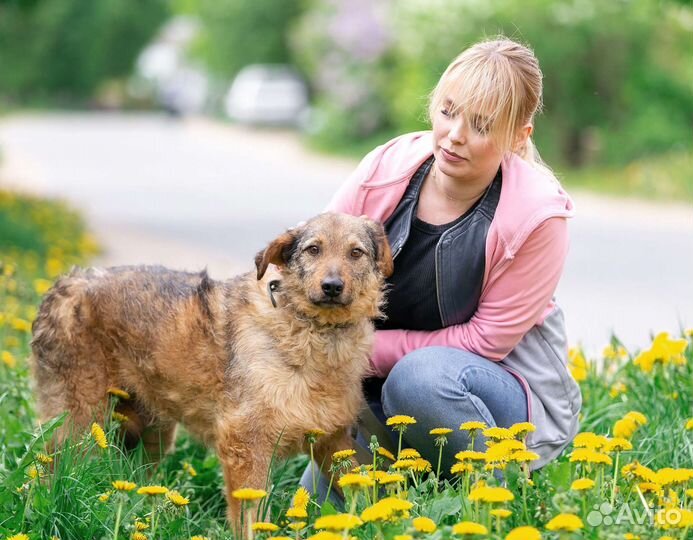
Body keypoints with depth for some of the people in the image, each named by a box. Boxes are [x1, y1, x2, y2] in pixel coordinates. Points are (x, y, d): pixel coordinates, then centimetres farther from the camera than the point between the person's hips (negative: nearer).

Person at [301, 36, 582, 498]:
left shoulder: (538, 215, -21)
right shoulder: (388, 167, -12)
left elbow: (486, 339, -18)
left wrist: (371, 349, -24)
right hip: (382, 378, 4)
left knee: (423, 374, -36)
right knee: (316, 508, -16)